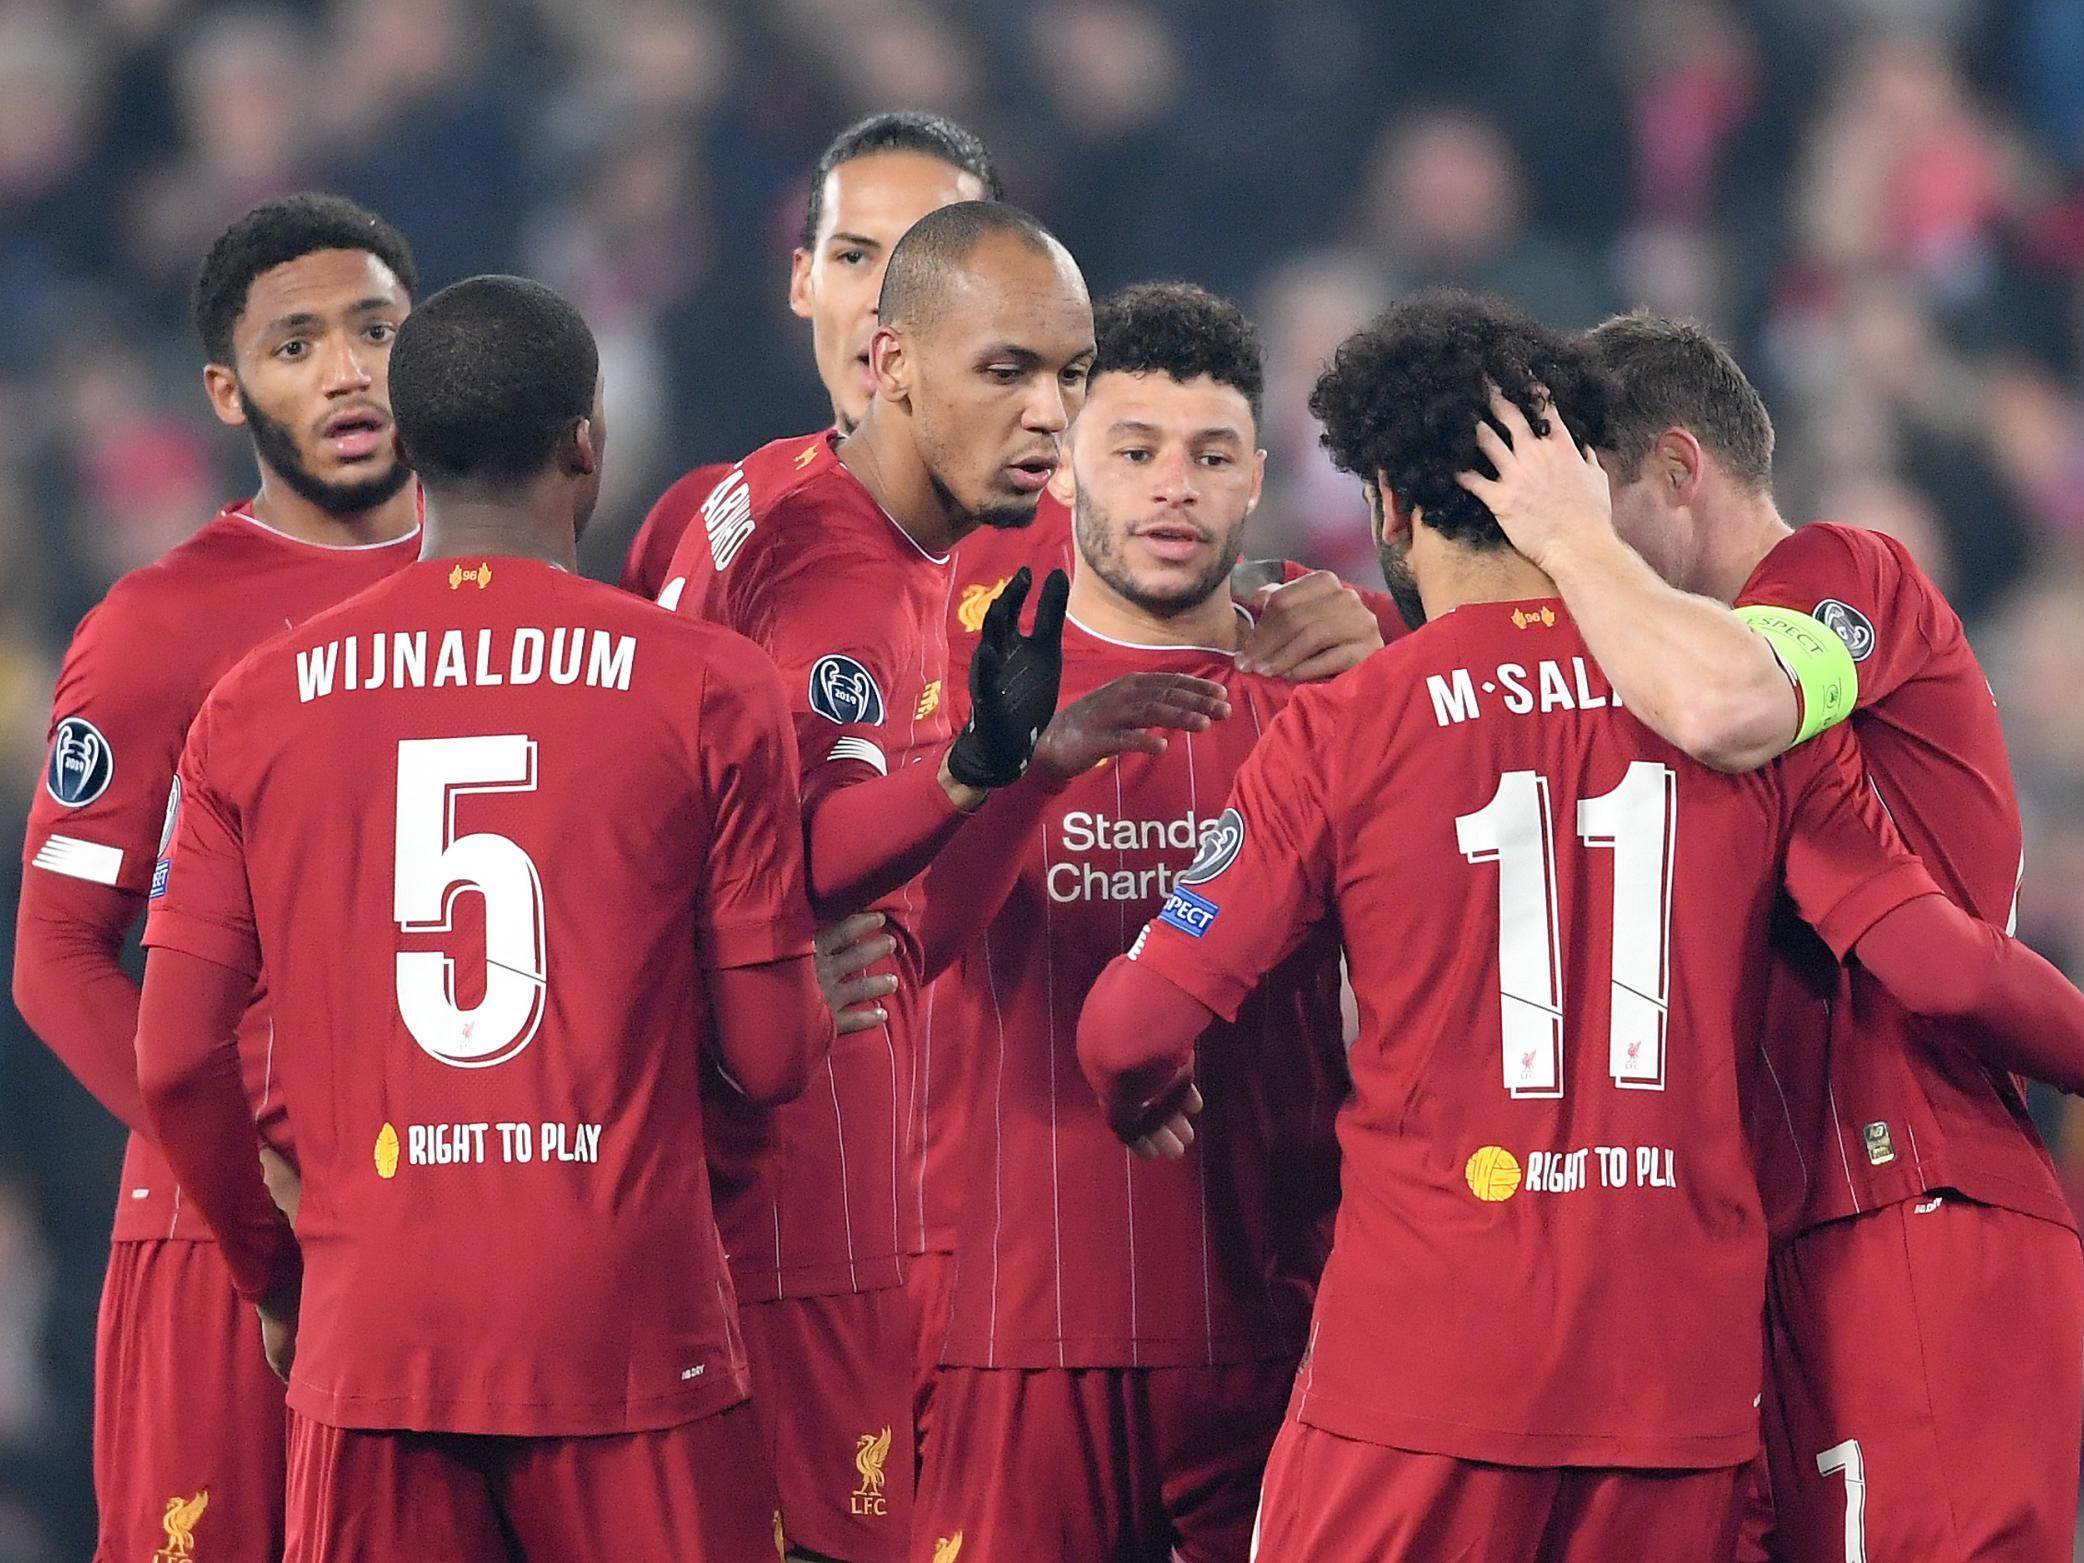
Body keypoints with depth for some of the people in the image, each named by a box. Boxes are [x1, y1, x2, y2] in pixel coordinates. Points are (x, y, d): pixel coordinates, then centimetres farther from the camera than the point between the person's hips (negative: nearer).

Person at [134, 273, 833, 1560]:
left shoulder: (253, 708, 4)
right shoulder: (711, 690, -2)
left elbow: (176, 1062, 3)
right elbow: (773, 1056, -1)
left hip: (373, 1344, 2)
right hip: (631, 1333, -2)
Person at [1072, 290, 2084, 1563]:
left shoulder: (1345, 731, -2)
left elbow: (1133, 1032, -4)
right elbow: (1943, 967, -3)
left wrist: (1145, 1105, 19)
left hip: (1426, 1352, -3)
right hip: (1687, 1361, 3)